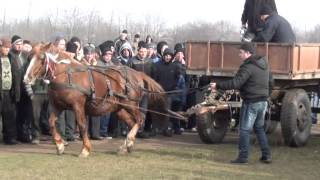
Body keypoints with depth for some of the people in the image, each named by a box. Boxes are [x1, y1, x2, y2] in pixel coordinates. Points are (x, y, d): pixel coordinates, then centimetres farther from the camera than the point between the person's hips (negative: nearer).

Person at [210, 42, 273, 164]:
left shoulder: (248, 67, -18)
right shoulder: (264, 64, 10)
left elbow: (235, 83, -26)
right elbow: (270, 82, 19)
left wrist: (218, 86, -21)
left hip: (251, 102, -9)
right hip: (263, 102, 9)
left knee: (245, 129, -1)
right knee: (259, 128, 19)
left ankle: (243, 157, -1)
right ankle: (266, 155, 18)